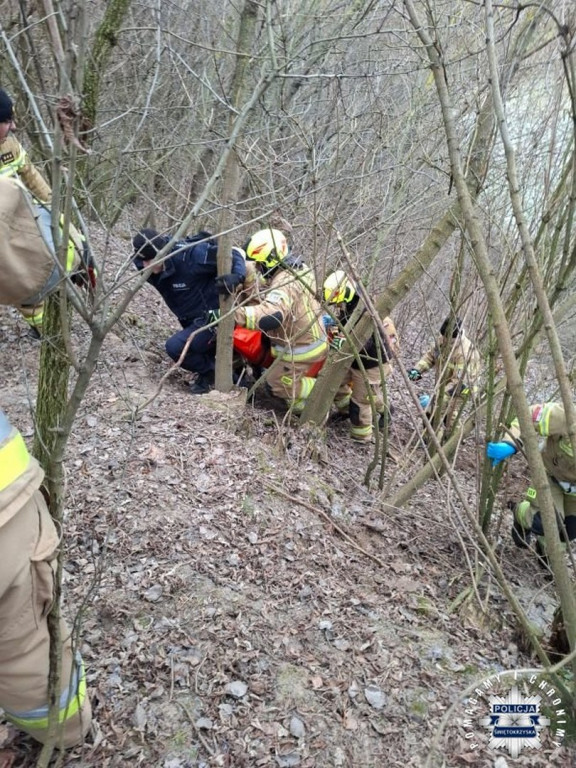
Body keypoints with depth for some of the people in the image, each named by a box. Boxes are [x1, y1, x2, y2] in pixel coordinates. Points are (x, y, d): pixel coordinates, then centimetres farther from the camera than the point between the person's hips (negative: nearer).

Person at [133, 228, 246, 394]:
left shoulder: (191, 255, -27)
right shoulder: (149, 270, -8)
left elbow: (235, 253, -23)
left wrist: (236, 277, -40)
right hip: (192, 322, 9)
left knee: (175, 346, -24)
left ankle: (210, 372, -1)